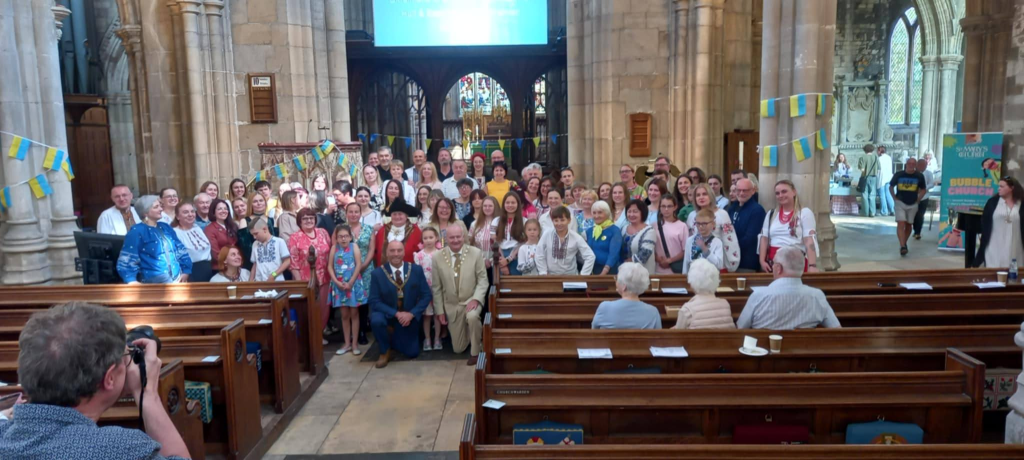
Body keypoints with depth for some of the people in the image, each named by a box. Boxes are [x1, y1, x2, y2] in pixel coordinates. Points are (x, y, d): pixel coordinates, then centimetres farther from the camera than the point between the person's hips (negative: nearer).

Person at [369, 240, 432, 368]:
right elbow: (375, 301, -15)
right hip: (387, 314, -2)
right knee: (376, 320, -36)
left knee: (412, 353, 5)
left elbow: (427, 295, -7)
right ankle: (385, 351, -7)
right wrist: (396, 314, -25)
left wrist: (411, 314, -20)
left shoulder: (416, 270, -10)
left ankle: (393, 338, 38)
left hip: (410, 316, 2)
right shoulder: (377, 273, -14)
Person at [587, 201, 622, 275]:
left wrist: (604, 271, -27)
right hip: (592, 270, 5)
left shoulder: (615, 230, -7)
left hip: (609, 270, -5)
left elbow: (613, 254, -17)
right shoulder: (589, 231, 10)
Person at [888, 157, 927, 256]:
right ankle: (902, 246, -20)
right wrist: (895, 198, 1)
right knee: (901, 224, -14)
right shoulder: (898, 175, -4)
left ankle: (904, 243, 29)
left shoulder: (919, 176, -2)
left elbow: (924, 189, 12)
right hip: (900, 203, -2)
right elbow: (891, 187, 10)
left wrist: (918, 199, 2)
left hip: (913, 204, 2)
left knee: (909, 225, 11)